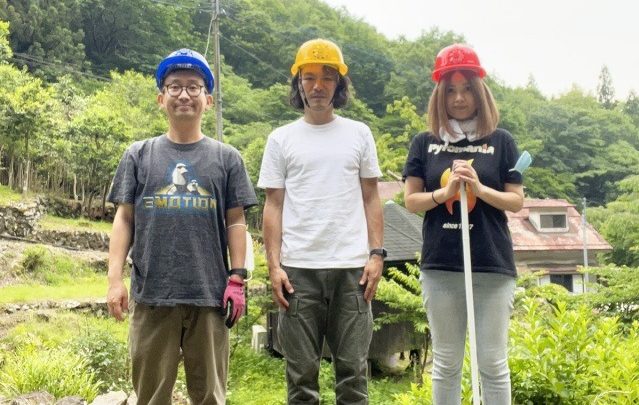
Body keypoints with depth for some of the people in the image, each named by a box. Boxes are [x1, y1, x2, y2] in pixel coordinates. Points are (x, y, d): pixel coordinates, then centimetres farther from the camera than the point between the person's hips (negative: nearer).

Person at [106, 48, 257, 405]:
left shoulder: (226, 158, 9)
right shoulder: (139, 155, 10)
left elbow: (236, 223, 6)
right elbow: (124, 219, 7)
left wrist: (238, 279, -2)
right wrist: (115, 278, -1)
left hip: (209, 295, 0)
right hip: (152, 294, 1)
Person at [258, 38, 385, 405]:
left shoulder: (359, 134, 10)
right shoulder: (281, 139, 7)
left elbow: (371, 199, 10)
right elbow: (274, 206, 5)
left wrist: (377, 254, -1)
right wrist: (274, 266, -3)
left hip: (351, 268, 1)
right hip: (299, 270, 0)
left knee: (353, 368, 5)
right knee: (302, 370, 6)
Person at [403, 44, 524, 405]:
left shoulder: (501, 141, 4)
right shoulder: (425, 143, 6)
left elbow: (517, 201, 2)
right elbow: (411, 200, 3)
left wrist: (480, 189, -14)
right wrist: (444, 192, -14)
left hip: (493, 266, -1)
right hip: (441, 266, 1)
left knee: (493, 362, 4)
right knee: (446, 362, 9)